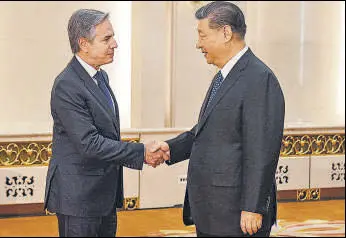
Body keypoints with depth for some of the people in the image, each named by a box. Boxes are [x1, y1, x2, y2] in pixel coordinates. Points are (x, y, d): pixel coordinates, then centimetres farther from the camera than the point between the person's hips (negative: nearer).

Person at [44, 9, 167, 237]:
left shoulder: (101, 76, 11)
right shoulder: (67, 86, -20)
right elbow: (89, 143, -24)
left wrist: (142, 153, 11)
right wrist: (141, 152, -21)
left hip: (105, 195, 9)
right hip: (78, 196, -9)